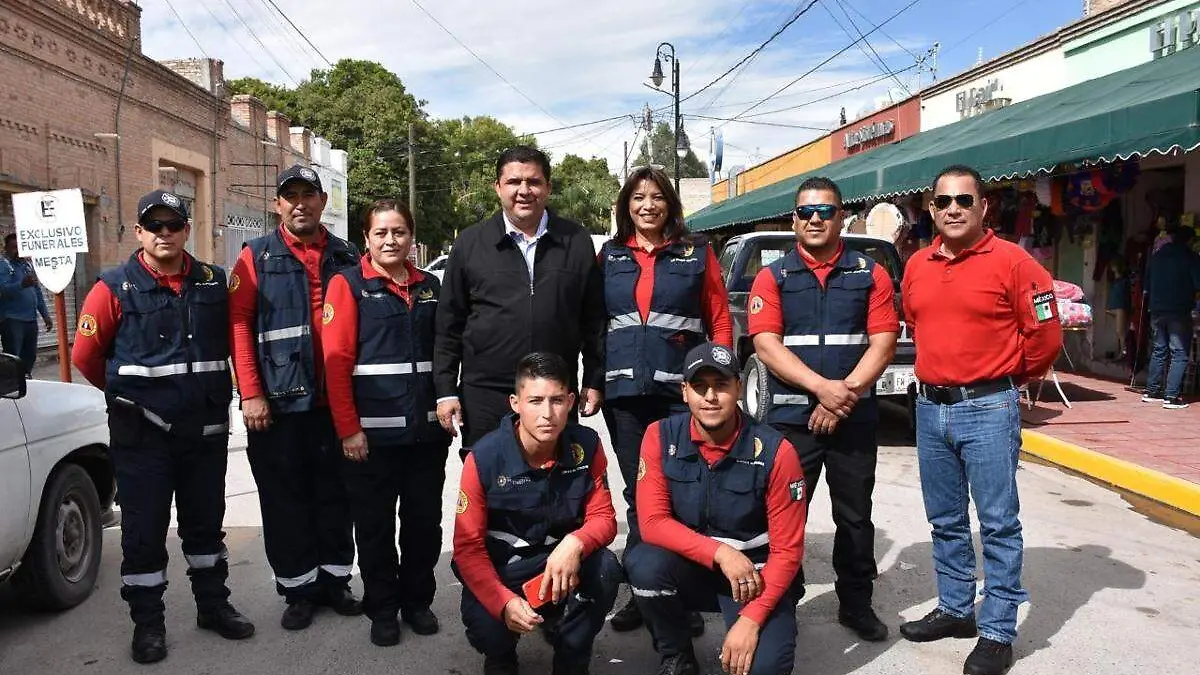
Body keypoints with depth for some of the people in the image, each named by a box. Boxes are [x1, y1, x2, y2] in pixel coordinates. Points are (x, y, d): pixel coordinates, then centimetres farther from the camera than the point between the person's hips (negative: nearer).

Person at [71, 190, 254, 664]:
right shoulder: (116, 288, -7)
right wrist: (127, 394, 9)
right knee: (144, 530, 4)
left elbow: (229, 341, 17)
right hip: (142, 433, -3)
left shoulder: (213, 283, 3)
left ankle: (213, 605, 30)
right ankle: (147, 624, 18)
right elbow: (85, 354, 0)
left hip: (206, 428, 3)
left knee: (206, 522, 15)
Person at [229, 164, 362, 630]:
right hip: (279, 402, -2)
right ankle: (297, 590, 20)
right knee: (286, 500, 7)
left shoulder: (347, 258, 9)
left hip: (336, 401, 2)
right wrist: (251, 394, -12)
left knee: (335, 495, 11)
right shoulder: (257, 256, 2)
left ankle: (334, 581, 25)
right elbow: (239, 325, -5)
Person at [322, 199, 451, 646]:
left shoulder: (429, 287, 11)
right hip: (372, 433, -4)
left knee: (425, 520, 12)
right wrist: (348, 429, -13)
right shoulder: (348, 285, -3)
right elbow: (336, 361, -8)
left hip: (427, 430, 4)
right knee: (375, 526, 8)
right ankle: (382, 610, 25)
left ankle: (417, 600, 30)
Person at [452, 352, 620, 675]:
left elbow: (603, 517, -9)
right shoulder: (485, 457, -19)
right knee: (485, 626, -30)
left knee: (605, 569, -30)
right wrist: (505, 602, -32)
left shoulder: (586, 446, -13)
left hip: (563, 561, 2)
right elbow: (467, 546, -16)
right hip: (501, 568, -1)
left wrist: (575, 544, -33)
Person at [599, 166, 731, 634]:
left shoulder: (697, 253, 5)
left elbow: (720, 321, 3)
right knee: (637, 494, 9)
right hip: (622, 391, 2)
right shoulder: (609, 255, 11)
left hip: (681, 391, -2)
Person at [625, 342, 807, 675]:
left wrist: (751, 619, -23)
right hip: (691, 565, 2)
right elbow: (653, 523, -15)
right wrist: (721, 553, -26)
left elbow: (787, 552, -13)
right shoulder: (661, 437, -11)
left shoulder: (776, 452, -17)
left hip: (756, 575, -2)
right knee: (644, 564, -30)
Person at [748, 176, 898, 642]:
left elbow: (883, 342, -2)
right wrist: (822, 387, -19)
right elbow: (765, 344, -8)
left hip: (856, 417, 1)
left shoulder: (870, 274, 6)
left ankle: (856, 604, 27)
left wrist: (846, 392, -15)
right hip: (790, 416, -1)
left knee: (855, 515, 12)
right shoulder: (773, 277, 3)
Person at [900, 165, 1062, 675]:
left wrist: (1010, 378, 8)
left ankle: (998, 633, 11)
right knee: (945, 521, 15)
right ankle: (956, 610, 31)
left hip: (988, 409, -6)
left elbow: (1045, 334, -4)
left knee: (999, 524, 1)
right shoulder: (917, 267, 8)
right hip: (930, 407, 6)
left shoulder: (1012, 262, -9)